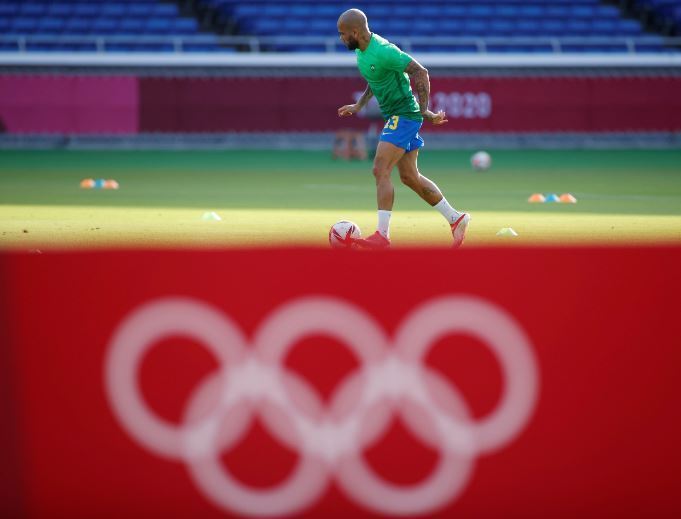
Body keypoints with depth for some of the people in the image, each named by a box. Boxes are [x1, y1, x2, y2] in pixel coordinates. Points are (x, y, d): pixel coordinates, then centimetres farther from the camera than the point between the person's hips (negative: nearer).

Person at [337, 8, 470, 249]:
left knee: (381, 171, -15)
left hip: (404, 116, -10)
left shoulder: (382, 51, -23)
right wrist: (359, 105, 18)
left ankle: (382, 235, -16)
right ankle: (456, 219, 23)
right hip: (395, 116, 10)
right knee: (410, 177, 13)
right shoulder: (362, 50, 7)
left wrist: (424, 110, -22)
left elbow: (420, 72, -23)